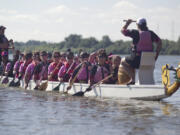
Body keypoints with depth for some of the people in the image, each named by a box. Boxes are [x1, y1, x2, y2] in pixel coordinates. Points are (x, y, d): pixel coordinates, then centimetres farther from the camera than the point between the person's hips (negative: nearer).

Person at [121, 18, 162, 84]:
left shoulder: (135, 32, -10)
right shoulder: (151, 33, 3)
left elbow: (123, 30, 0)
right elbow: (159, 43, 5)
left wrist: (127, 23, 19)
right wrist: (156, 56, 8)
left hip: (137, 59, -5)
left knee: (123, 61, 21)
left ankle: (133, 79, 10)